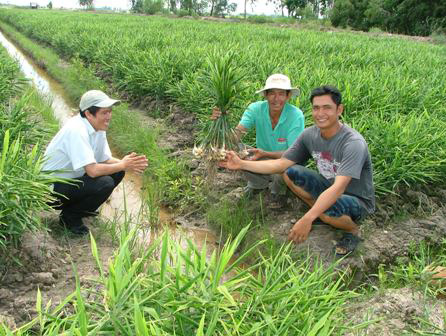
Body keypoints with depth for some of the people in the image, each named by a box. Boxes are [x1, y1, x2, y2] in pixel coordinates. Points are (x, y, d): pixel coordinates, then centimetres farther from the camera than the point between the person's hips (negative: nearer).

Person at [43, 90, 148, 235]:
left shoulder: (98, 126, -1)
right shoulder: (76, 130, -28)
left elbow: (105, 159, 4)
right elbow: (92, 170, -32)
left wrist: (125, 162, -15)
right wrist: (123, 165, -21)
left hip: (73, 178, 9)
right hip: (52, 190, -9)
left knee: (117, 173, 0)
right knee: (105, 184, -26)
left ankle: (83, 207, 14)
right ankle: (70, 217, -3)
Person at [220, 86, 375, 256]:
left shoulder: (354, 143, -30)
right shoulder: (309, 134, -10)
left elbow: (338, 188, -41)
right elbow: (281, 164, -8)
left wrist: (307, 219, -49)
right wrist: (241, 164, -16)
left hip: (358, 200, -6)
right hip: (328, 187, 6)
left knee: (328, 209, -38)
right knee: (290, 173, -11)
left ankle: (353, 230, -2)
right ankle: (319, 213, 7)